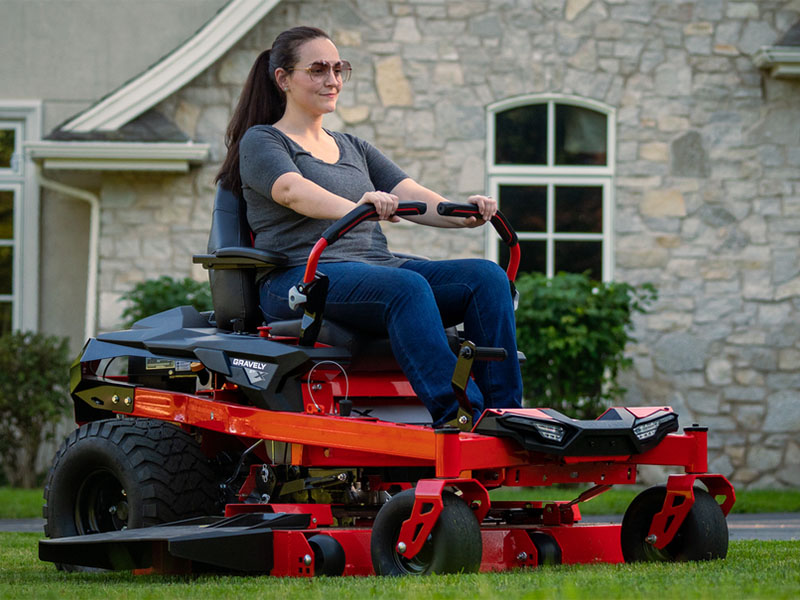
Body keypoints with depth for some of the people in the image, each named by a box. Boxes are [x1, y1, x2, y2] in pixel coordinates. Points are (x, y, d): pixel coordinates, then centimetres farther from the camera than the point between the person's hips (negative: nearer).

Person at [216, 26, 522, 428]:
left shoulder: (355, 149, 27)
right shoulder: (261, 141, 7)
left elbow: (410, 196, 11)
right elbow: (292, 191, -16)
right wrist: (355, 208, -35)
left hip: (379, 268, 7)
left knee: (487, 277, -18)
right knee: (406, 286, -37)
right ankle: (460, 418, -49)